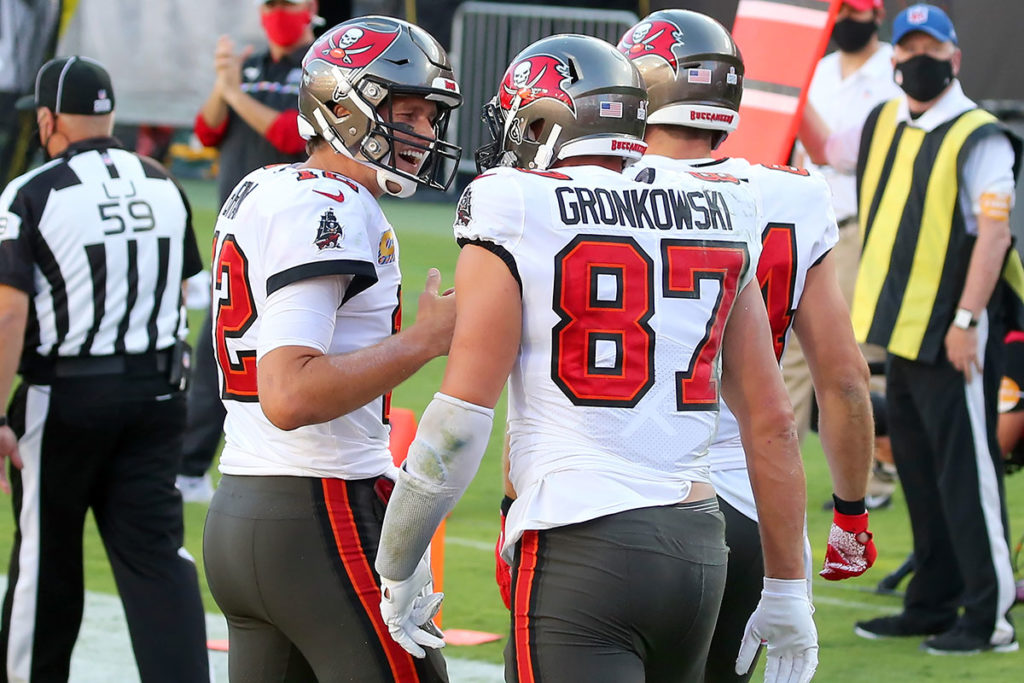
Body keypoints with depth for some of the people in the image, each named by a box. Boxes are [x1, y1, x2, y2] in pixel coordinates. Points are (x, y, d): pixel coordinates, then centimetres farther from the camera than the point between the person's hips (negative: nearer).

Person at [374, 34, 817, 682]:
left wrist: (398, 567, 4)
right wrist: (787, 587, 19)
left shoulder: (514, 221, -3)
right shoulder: (719, 219, 11)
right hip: (698, 549, 6)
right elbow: (772, 420, 12)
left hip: (577, 554, -6)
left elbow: (461, 416, -8)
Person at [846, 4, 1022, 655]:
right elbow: (879, 223, 24)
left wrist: (966, 320, -21)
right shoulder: (882, 125, 12)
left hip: (954, 334, -8)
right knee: (919, 474, 13)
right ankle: (932, 606, 21)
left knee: (967, 475, -8)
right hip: (902, 330, 8)